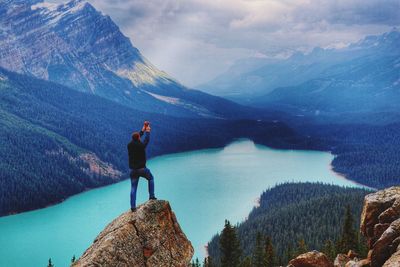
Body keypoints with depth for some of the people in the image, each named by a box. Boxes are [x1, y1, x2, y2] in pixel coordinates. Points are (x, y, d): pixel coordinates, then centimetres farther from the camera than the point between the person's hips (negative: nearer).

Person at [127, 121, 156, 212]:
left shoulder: (130, 145, -2)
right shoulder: (141, 145, -16)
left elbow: (136, 138, 15)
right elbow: (147, 139, 2)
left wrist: (143, 129, 24)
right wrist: (147, 130, 18)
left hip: (133, 170, 4)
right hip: (142, 169, -4)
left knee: (133, 188, 7)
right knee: (151, 178, 25)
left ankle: (133, 206, 5)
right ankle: (151, 196, 22)